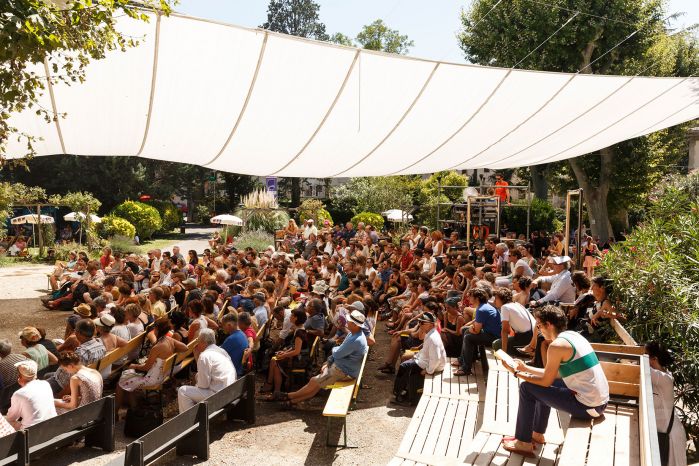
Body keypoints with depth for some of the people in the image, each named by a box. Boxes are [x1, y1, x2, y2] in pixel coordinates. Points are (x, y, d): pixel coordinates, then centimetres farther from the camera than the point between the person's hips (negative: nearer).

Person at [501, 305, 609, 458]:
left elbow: (546, 381, -9)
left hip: (588, 406, -9)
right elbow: (552, 374, 18)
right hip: (601, 401, 9)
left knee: (527, 388, 0)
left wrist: (517, 373, 0)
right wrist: (525, 368, 21)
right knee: (543, 387, 25)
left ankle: (523, 442, 10)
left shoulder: (557, 345, -17)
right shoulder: (572, 335, 10)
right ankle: (537, 434, 36)